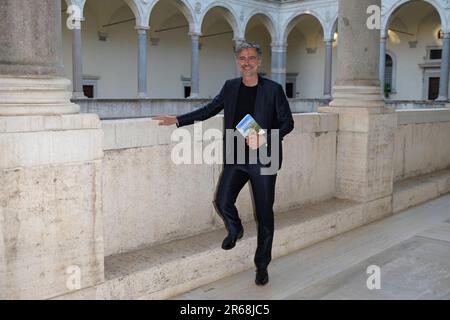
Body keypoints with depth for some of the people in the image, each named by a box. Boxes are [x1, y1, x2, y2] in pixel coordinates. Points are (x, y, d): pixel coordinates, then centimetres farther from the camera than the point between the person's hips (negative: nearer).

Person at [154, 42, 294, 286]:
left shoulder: (273, 89, -4)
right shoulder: (230, 87, 8)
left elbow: (287, 122, -2)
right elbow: (209, 110, 15)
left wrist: (265, 138, -18)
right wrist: (178, 120, 9)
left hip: (264, 160, -3)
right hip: (235, 157, 3)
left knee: (264, 214, 4)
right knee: (222, 202, -11)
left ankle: (262, 265, 22)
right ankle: (235, 230, 25)